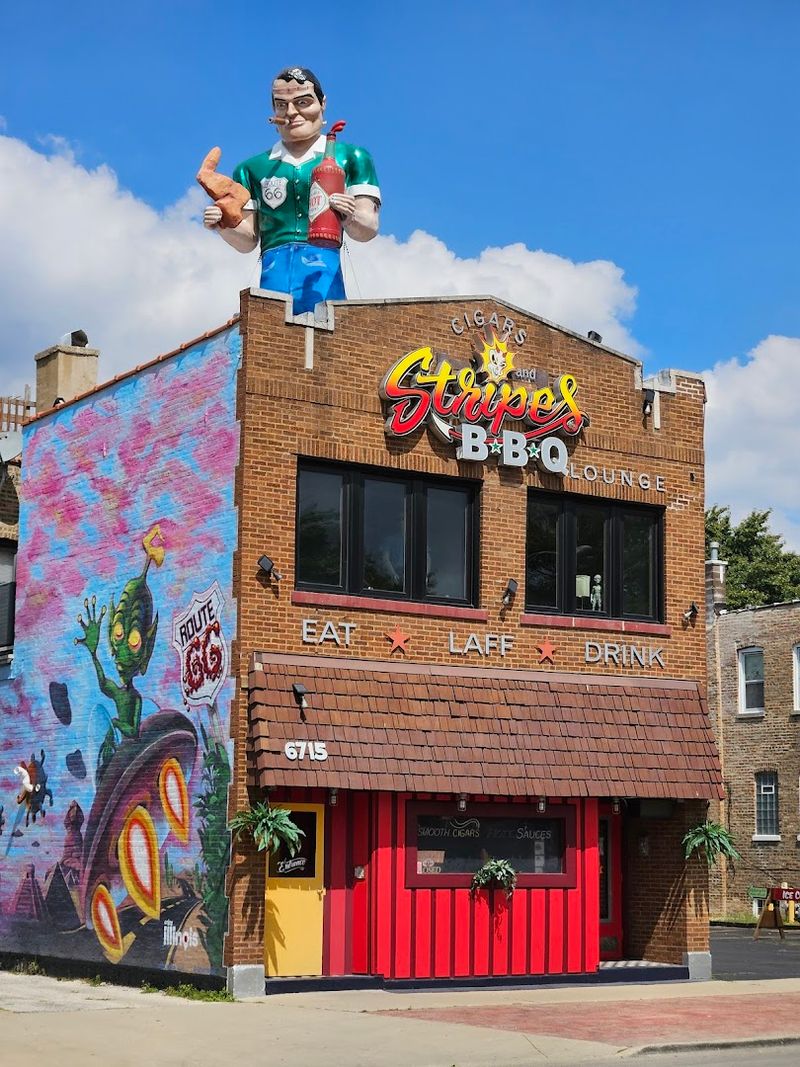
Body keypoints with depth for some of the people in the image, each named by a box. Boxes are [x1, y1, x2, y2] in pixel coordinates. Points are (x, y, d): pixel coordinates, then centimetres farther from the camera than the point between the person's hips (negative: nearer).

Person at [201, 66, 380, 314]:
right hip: (273, 276, 2)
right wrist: (225, 226, -1)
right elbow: (248, 240, 19)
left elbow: (369, 229, 6)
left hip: (324, 272, -2)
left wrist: (351, 218, -16)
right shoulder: (254, 168, 21)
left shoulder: (349, 157, 14)